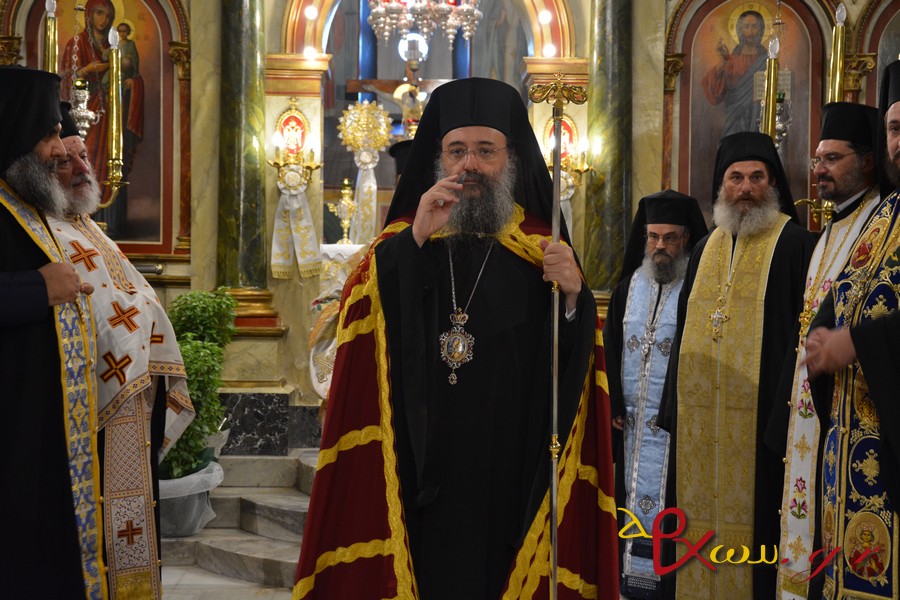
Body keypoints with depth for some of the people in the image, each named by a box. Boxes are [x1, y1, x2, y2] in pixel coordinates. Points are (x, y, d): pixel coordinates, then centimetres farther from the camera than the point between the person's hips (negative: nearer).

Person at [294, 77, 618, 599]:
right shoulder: (399, 243, 7)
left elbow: (578, 374, -1)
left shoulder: (544, 250, 6)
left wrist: (574, 298, -19)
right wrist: (416, 241, -17)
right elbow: (360, 335, -9)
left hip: (514, 487, 0)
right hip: (419, 484, 0)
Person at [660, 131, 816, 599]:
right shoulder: (705, 249, 16)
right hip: (700, 421, 6)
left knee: (751, 521, -3)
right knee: (702, 519, 8)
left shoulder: (795, 245, -2)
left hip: (758, 416, -5)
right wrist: (674, 408, 14)